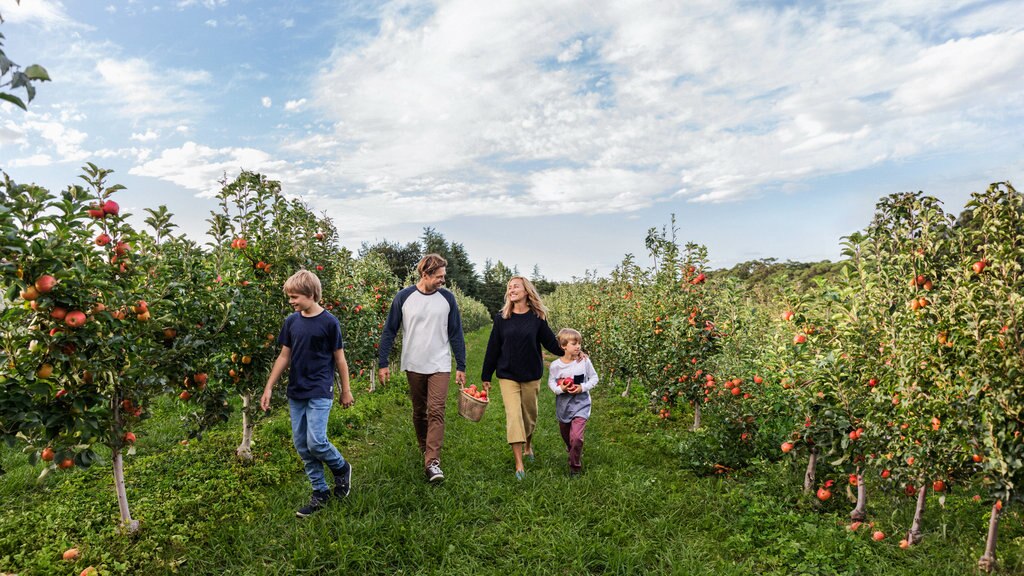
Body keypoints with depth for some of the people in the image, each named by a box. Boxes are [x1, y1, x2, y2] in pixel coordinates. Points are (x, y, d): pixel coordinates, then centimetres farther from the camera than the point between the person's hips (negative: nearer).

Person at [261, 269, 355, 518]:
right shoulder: (291, 321, 4)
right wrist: (269, 388, 8)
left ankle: (342, 468, 17)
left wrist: (346, 391, 2)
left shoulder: (329, 322, -10)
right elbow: (284, 356, 11)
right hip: (296, 393, 6)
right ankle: (320, 493, 21)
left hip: (320, 392, -6)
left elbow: (339, 358, -3)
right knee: (301, 445, 7)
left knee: (315, 442, -14)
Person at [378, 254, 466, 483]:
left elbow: (456, 334, 5)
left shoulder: (447, 298, 0)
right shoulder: (404, 297, -3)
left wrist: (461, 367, 4)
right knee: (419, 412, 14)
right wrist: (382, 363, -2)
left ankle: (432, 462, -10)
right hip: (414, 366, 1)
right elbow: (389, 331, 2)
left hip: (440, 366, 0)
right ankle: (425, 450, 34)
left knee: (436, 412, -10)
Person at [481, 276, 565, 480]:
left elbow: (551, 344, 0)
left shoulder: (537, 318, -2)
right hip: (507, 376, -1)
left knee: (530, 415, 14)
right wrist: (486, 376, 6)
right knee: (513, 416, -8)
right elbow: (493, 348, 3)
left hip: (531, 376, 1)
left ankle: (528, 445, 43)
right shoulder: (501, 318, -1)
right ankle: (519, 464, -4)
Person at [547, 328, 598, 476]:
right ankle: (574, 453, 51)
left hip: (580, 404, -2)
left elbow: (594, 378, -2)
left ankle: (575, 466, 6)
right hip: (563, 406, 2)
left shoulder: (585, 361, -11)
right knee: (566, 436, 20)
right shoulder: (555, 365, -11)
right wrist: (560, 389, -22)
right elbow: (551, 382, -3)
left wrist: (583, 387, -17)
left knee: (576, 437, -15)